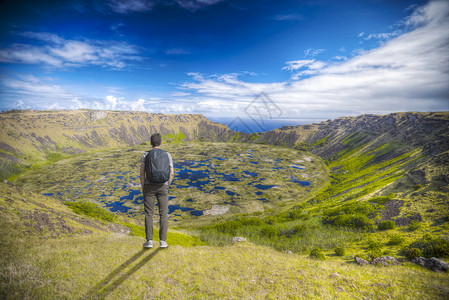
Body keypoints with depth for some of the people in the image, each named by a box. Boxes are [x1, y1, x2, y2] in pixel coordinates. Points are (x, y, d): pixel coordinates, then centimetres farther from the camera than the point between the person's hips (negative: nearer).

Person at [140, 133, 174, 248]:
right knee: (163, 214, 6)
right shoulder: (167, 155, 1)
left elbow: (142, 174, -6)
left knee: (149, 214, 8)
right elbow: (171, 173, -3)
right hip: (162, 187, 1)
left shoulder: (145, 155, -2)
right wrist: (167, 187, 9)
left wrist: (143, 188, 5)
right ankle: (163, 241, 5)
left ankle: (149, 240, 8)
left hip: (149, 186, 0)